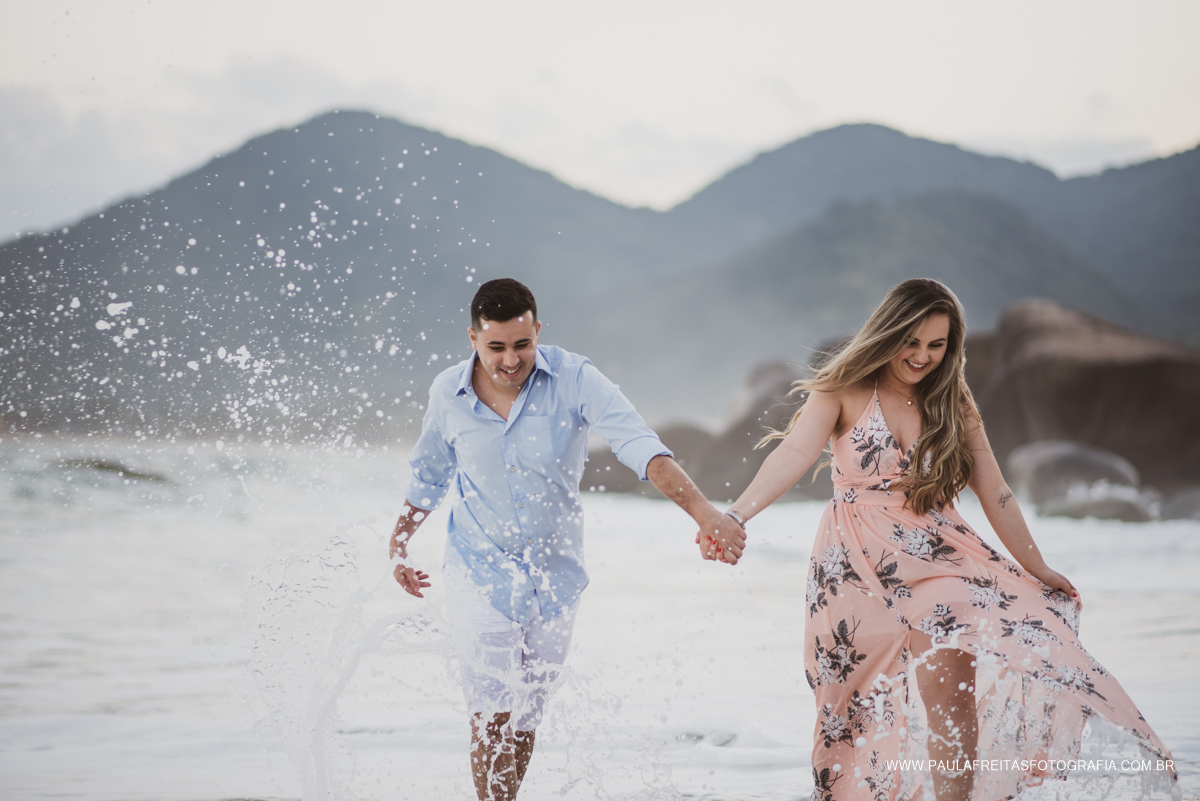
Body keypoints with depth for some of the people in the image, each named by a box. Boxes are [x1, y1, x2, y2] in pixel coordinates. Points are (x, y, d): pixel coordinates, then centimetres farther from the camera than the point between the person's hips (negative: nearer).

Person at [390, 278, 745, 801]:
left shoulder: (573, 380, -15)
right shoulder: (448, 394, -7)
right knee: (491, 719, -9)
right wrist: (399, 543, 14)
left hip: (554, 576, 1)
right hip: (480, 575, -1)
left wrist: (706, 516, -39)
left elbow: (641, 448, -27)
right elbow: (429, 477, 12)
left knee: (524, 720, 12)